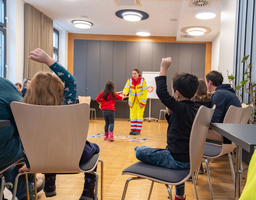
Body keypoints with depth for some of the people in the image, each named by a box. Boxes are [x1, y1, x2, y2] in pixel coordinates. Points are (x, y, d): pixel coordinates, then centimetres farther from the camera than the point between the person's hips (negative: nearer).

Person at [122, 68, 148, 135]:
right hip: (132, 100, 3)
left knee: (139, 115, -2)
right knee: (132, 115, 5)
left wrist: (142, 102, -15)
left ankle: (138, 130, 6)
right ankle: (133, 129, 15)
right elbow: (126, 88, -18)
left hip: (140, 100, -3)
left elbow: (145, 91, -12)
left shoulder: (142, 80, -13)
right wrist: (123, 94, -40)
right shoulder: (130, 80, -5)